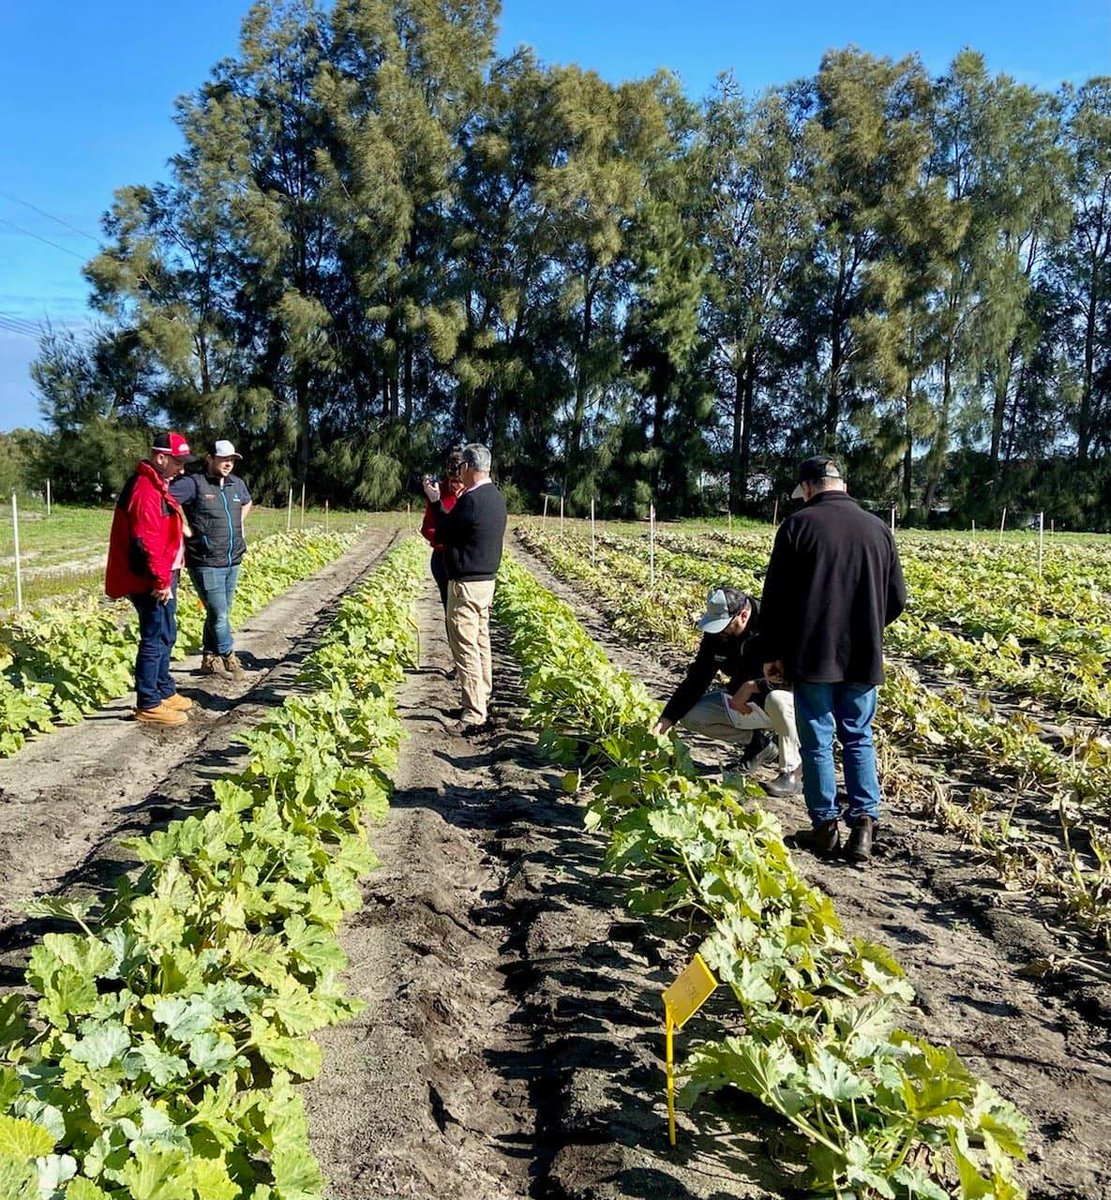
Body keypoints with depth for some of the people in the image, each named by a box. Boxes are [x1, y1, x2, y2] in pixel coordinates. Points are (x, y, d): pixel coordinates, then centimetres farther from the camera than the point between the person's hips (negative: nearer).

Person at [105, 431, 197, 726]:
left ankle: (165, 692, 32)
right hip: (153, 582, -11)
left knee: (164, 637, 19)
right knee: (155, 640, -4)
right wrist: (161, 582, -21)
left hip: (160, 578, 11)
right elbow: (146, 543, -25)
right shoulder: (146, 492, -19)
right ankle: (148, 706, 4)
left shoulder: (155, 486, 14)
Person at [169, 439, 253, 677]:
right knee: (219, 615, -5)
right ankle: (229, 657, 13)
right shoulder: (194, 483, -11)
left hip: (233, 562, 7)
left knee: (220, 613, 14)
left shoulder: (236, 484, 11)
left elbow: (247, 502, 33)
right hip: (206, 564, -7)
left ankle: (210, 659, 25)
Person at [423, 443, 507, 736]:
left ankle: (474, 717, -6)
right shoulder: (495, 496, 9)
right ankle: (482, 703, 25)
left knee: (465, 647, -7)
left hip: (466, 584, -10)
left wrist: (435, 500, 1)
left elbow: (443, 533, -10)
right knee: (480, 642, 16)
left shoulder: (471, 500, -21)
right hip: (486, 580, 10)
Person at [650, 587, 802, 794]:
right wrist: (665, 720, -11)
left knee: (776, 699, -41)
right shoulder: (716, 635, -7)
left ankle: (792, 773, -22)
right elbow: (696, 679, -2)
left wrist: (752, 686, -34)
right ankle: (755, 744, 8)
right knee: (690, 716, -8)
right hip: (743, 703, 6)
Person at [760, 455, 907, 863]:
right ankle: (864, 823, 6)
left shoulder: (798, 525, -7)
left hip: (812, 656, -3)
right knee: (859, 739, 14)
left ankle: (825, 826, 13)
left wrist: (773, 653, 2)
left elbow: (775, 596, -7)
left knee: (817, 741, 6)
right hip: (863, 657, 4)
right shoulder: (877, 528, 5)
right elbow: (897, 599, 10)